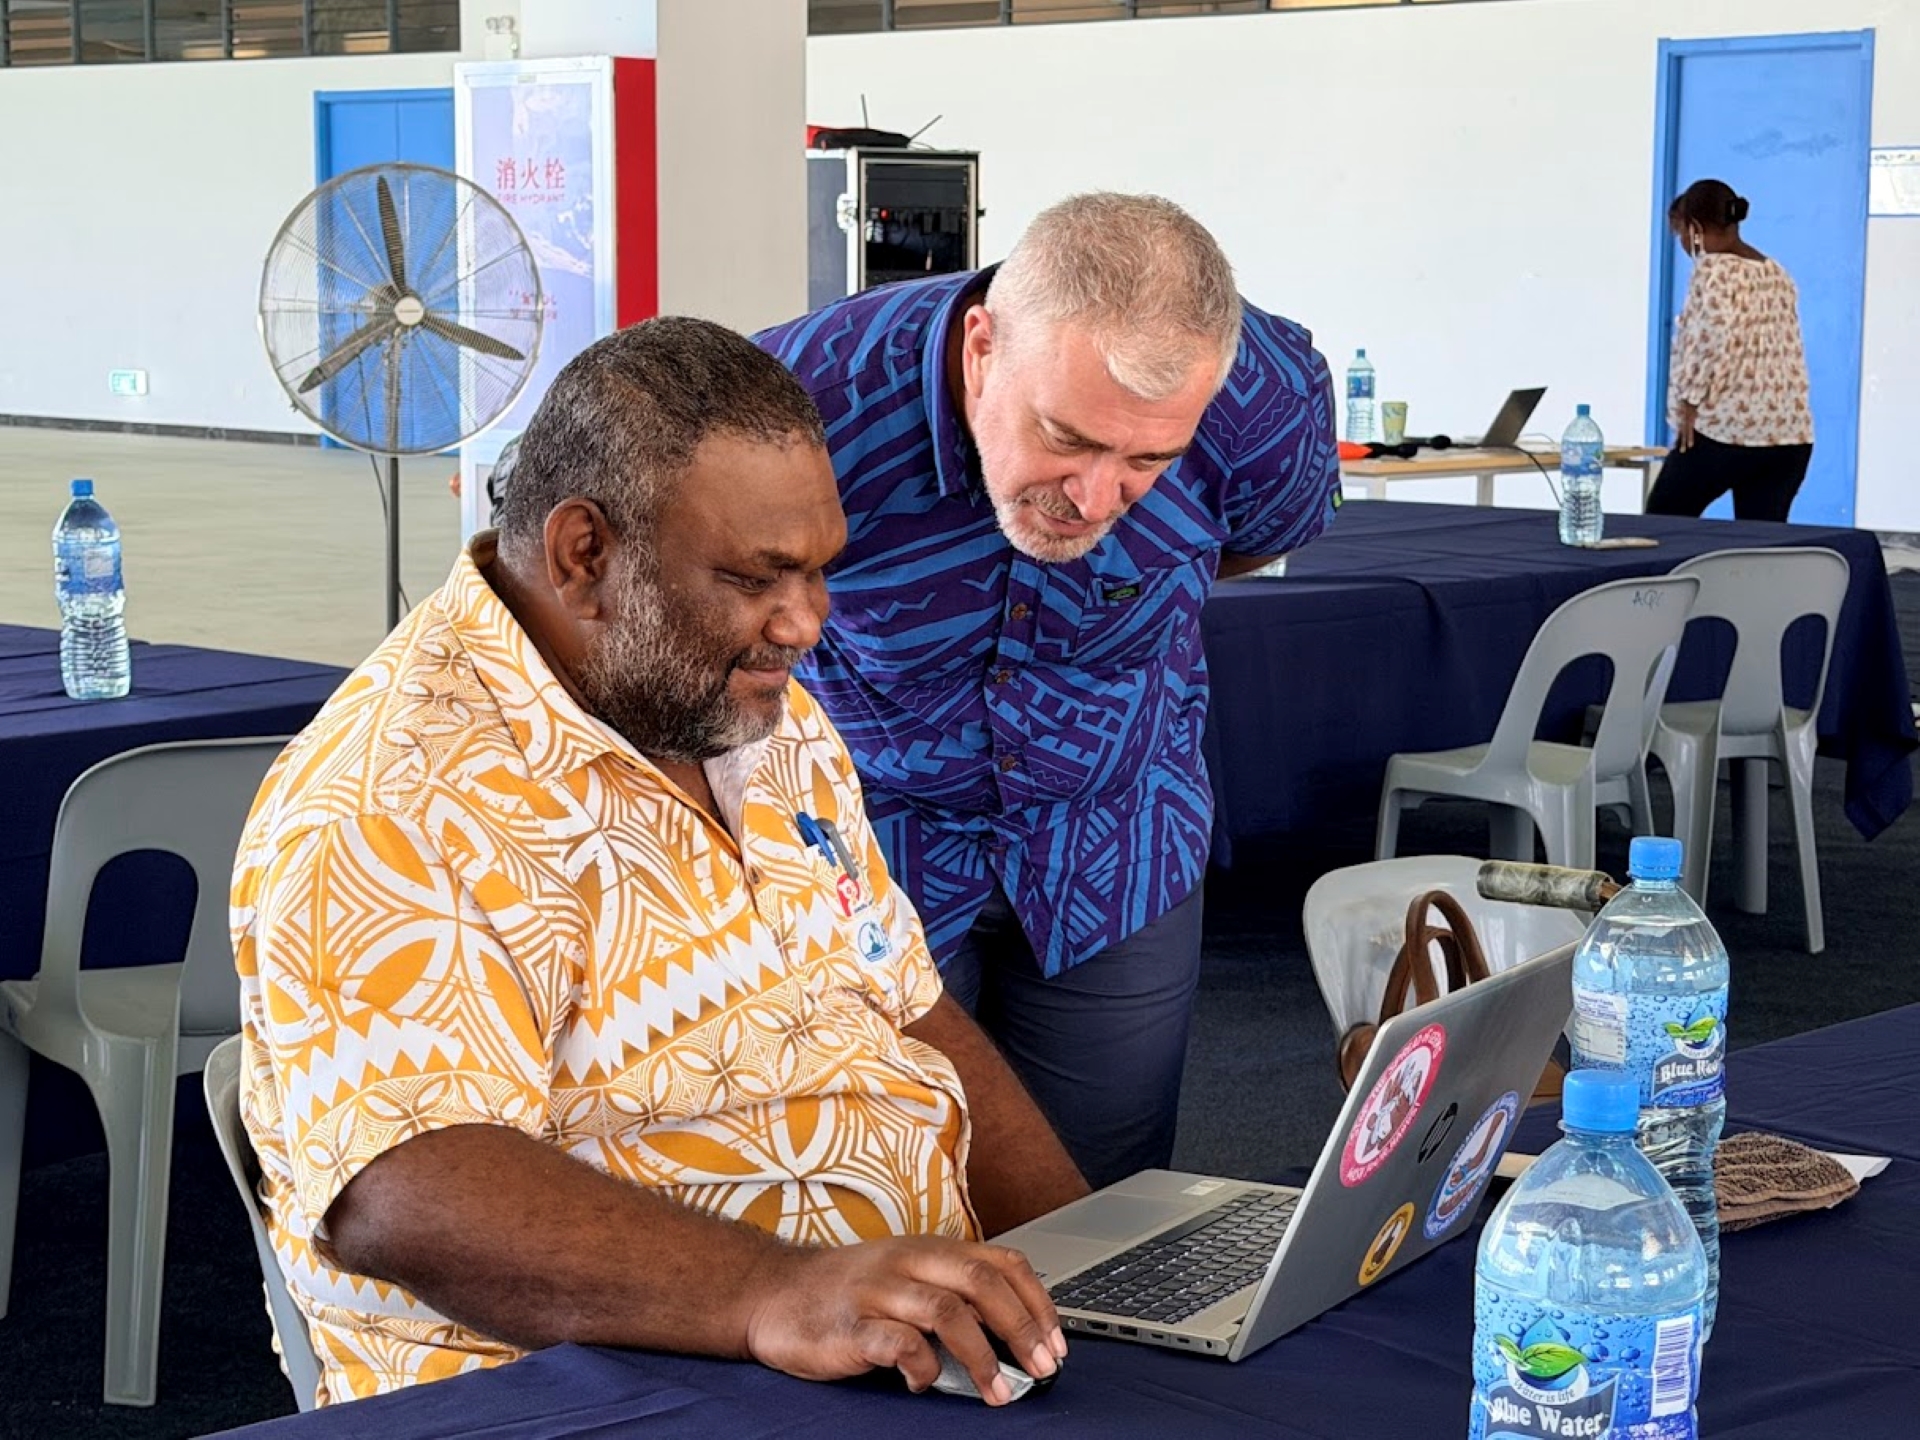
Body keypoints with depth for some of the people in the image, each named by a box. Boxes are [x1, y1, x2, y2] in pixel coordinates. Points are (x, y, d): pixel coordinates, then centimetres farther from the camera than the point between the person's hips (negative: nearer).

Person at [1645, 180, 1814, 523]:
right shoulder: (1777, 275, 17)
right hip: (1789, 432, 7)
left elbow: (1712, 338, -20)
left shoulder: (1713, 269, -6)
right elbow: (1787, 352, 18)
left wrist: (1691, 403, -12)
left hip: (1725, 428, -7)